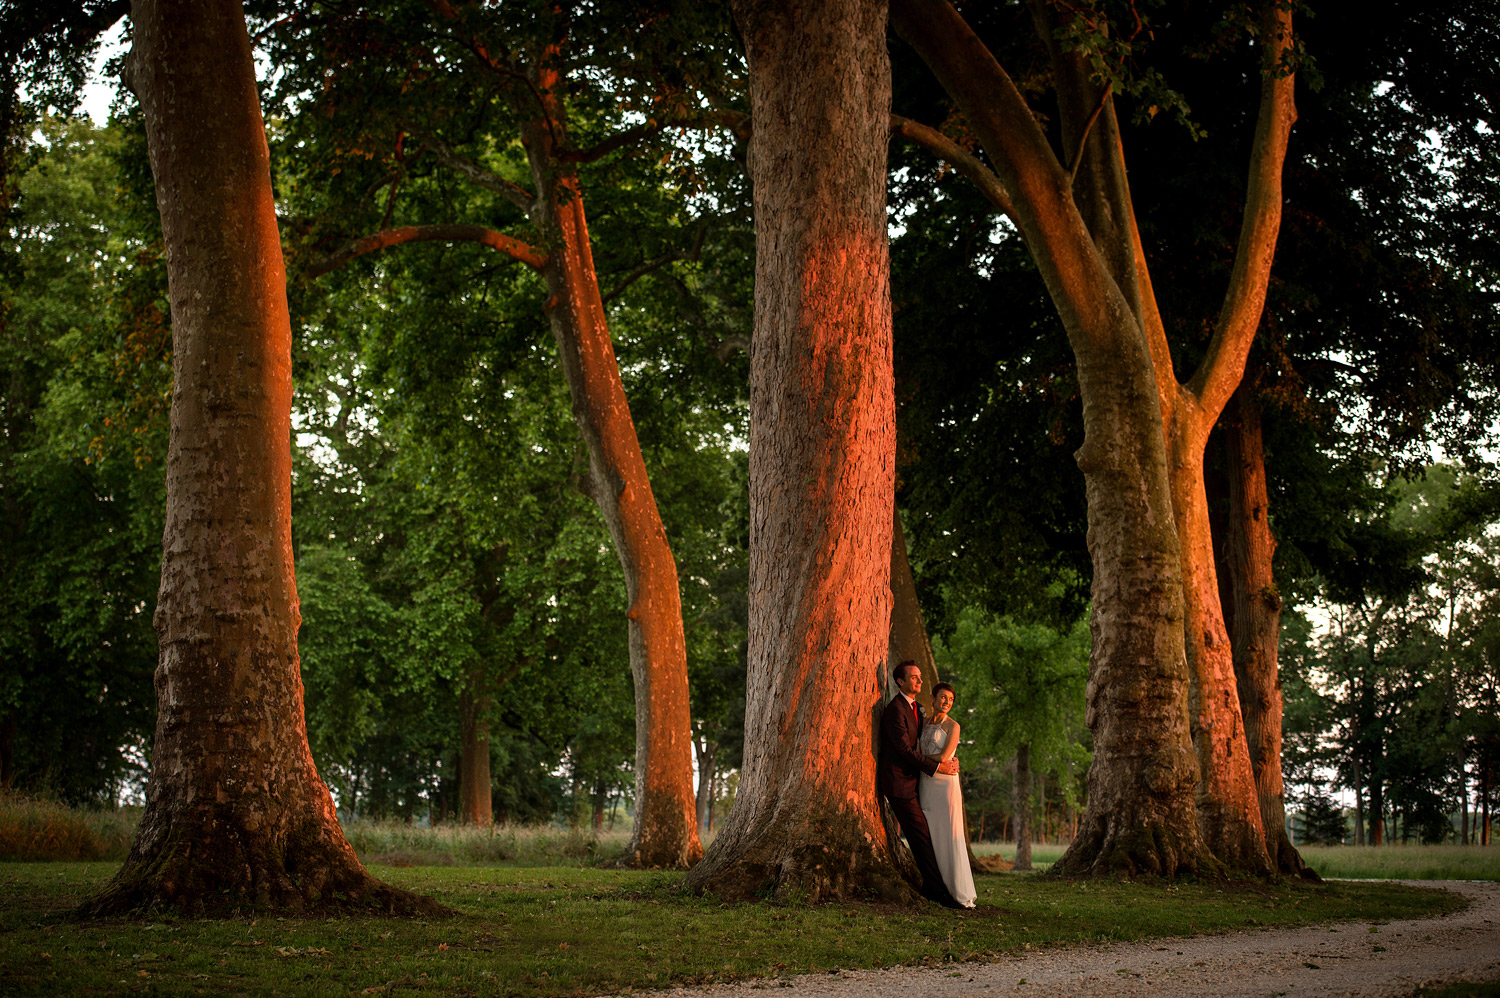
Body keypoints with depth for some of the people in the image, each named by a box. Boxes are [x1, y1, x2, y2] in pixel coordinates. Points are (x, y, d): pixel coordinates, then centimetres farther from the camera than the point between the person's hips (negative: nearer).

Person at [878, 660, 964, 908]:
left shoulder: (916, 708, 15)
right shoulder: (895, 710, -15)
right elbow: (905, 749, -19)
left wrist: (950, 758, 5)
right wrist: (937, 766, -16)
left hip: (912, 780, 9)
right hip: (898, 781, -9)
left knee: (923, 835, 7)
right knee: (920, 835, -10)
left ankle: (929, 887, 14)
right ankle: (937, 890, -10)